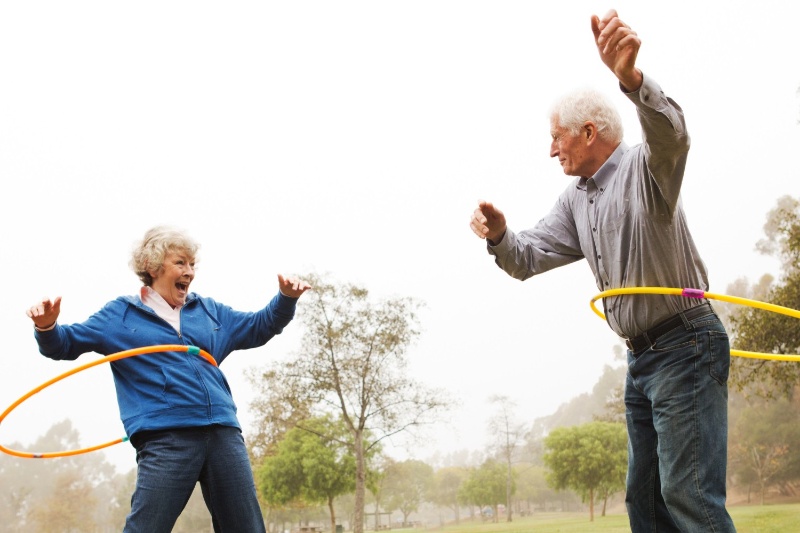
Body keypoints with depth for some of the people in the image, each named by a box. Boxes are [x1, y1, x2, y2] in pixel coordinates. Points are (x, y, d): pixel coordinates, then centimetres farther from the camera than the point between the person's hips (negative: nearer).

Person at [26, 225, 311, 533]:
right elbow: (65, 344, 11)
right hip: (165, 439, -4)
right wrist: (47, 327, -12)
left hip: (223, 433, 4)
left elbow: (259, 328, 29)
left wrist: (286, 298, 11)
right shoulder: (121, 314, 12)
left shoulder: (209, 311, 21)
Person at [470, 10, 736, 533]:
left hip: (685, 346, -9)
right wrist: (499, 235, -14)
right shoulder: (575, 200, 14)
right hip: (641, 357, 9)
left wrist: (631, 78, -54)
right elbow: (528, 258, 9)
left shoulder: (643, 166, -11)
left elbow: (671, 135, -34)